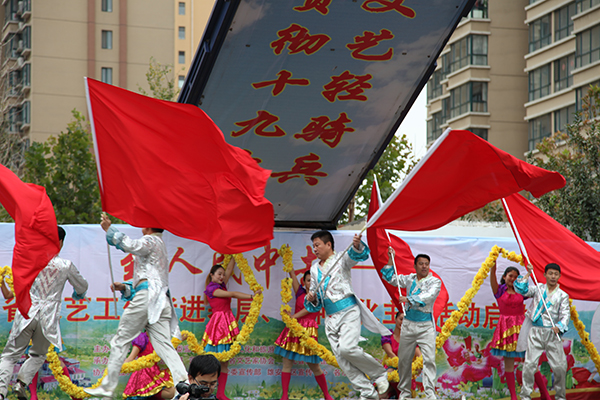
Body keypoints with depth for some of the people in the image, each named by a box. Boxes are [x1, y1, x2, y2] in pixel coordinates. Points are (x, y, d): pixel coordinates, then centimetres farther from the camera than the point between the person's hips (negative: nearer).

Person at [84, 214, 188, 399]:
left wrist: (109, 229, -13)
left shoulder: (151, 241, 0)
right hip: (161, 300, 9)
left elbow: (130, 245, -22)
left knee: (120, 341, 0)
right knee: (164, 345, -3)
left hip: (146, 297, -9)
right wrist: (125, 287, 19)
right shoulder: (160, 245, 31)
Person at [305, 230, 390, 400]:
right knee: (342, 359, -3)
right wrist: (311, 298, 1)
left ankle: (379, 373, -3)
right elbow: (314, 292, 25)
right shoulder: (314, 268, 17)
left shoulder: (341, 258, -1)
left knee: (347, 348, -24)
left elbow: (356, 255, -22)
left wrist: (357, 246, -44)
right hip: (330, 317, 6)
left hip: (348, 311, -6)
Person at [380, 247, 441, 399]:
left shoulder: (435, 282, 0)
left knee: (429, 359, -12)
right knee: (404, 359, 6)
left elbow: (428, 297, -16)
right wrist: (390, 260, 8)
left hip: (426, 325, -4)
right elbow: (391, 278, 18)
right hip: (408, 323, 4)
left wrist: (409, 299, -26)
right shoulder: (410, 279, 12)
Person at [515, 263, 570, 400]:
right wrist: (527, 275, -7)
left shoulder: (562, 296, 7)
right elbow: (522, 289, 2)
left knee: (560, 366, -4)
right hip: (535, 332, 0)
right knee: (529, 364, -8)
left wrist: (559, 326, -20)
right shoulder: (538, 288, 12)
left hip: (552, 333, 0)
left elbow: (565, 314, -2)